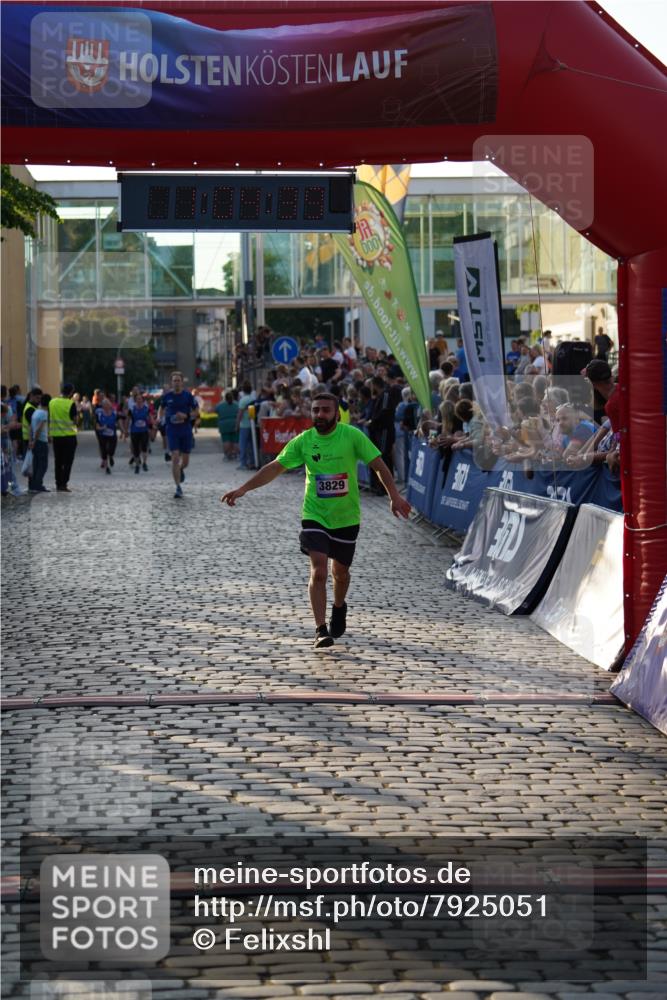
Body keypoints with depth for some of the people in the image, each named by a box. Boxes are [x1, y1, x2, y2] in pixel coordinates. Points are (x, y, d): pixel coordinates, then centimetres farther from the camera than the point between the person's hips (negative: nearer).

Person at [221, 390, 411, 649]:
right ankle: (321, 630, -12)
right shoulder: (303, 441, -5)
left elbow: (378, 465, -7)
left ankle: (339, 608, 46)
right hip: (314, 516, 0)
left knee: (340, 572, 14)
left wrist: (394, 496, -17)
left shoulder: (352, 435, -10)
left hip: (346, 517, 0)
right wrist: (243, 489, -11)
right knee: (318, 571, -14)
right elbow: (275, 467, -3)